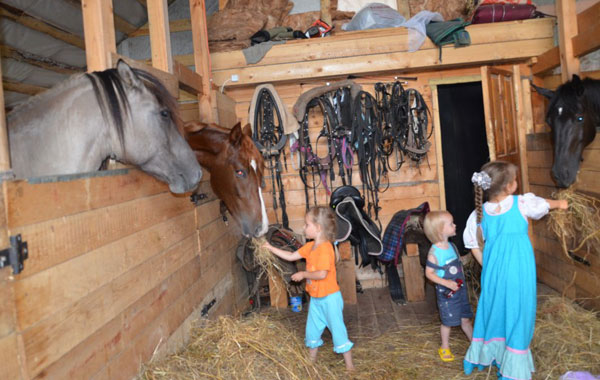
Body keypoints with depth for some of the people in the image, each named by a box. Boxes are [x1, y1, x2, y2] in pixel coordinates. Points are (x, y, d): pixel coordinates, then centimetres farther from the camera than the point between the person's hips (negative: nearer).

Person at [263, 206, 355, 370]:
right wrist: (271, 248, 10)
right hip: (315, 297, 9)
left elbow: (322, 274, -30)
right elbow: (291, 256, 12)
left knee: (337, 329, 1)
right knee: (312, 329, 19)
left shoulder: (325, 248, -24)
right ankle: (312, 359, 37)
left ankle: (349, 365, 14)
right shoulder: (309, 246, 4)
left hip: (330, 297, -9)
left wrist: (303, 274, -17)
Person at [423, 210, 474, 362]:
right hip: (446, 293, -5)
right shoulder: (434, 252, -21)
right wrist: (446, 283, -24)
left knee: (465, 318, 17)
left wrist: (461, 280, 3)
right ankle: (444, 348, 31)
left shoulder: (452, 246, 0)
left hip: (460, 289, 6)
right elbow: (429, 273, -17)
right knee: (447, 321, 10)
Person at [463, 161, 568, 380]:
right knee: (516, 313, 9)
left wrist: (487, 267, 12)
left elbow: (473, 244, -1)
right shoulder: (522, 203, -10)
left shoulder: (479, 213, -5)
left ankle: (477, 358, 34)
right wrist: (560, 204, 33)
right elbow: (545, 205, 11)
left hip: (493, 273, 3)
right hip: (518, 273, -3)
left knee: (491, 310, 19)